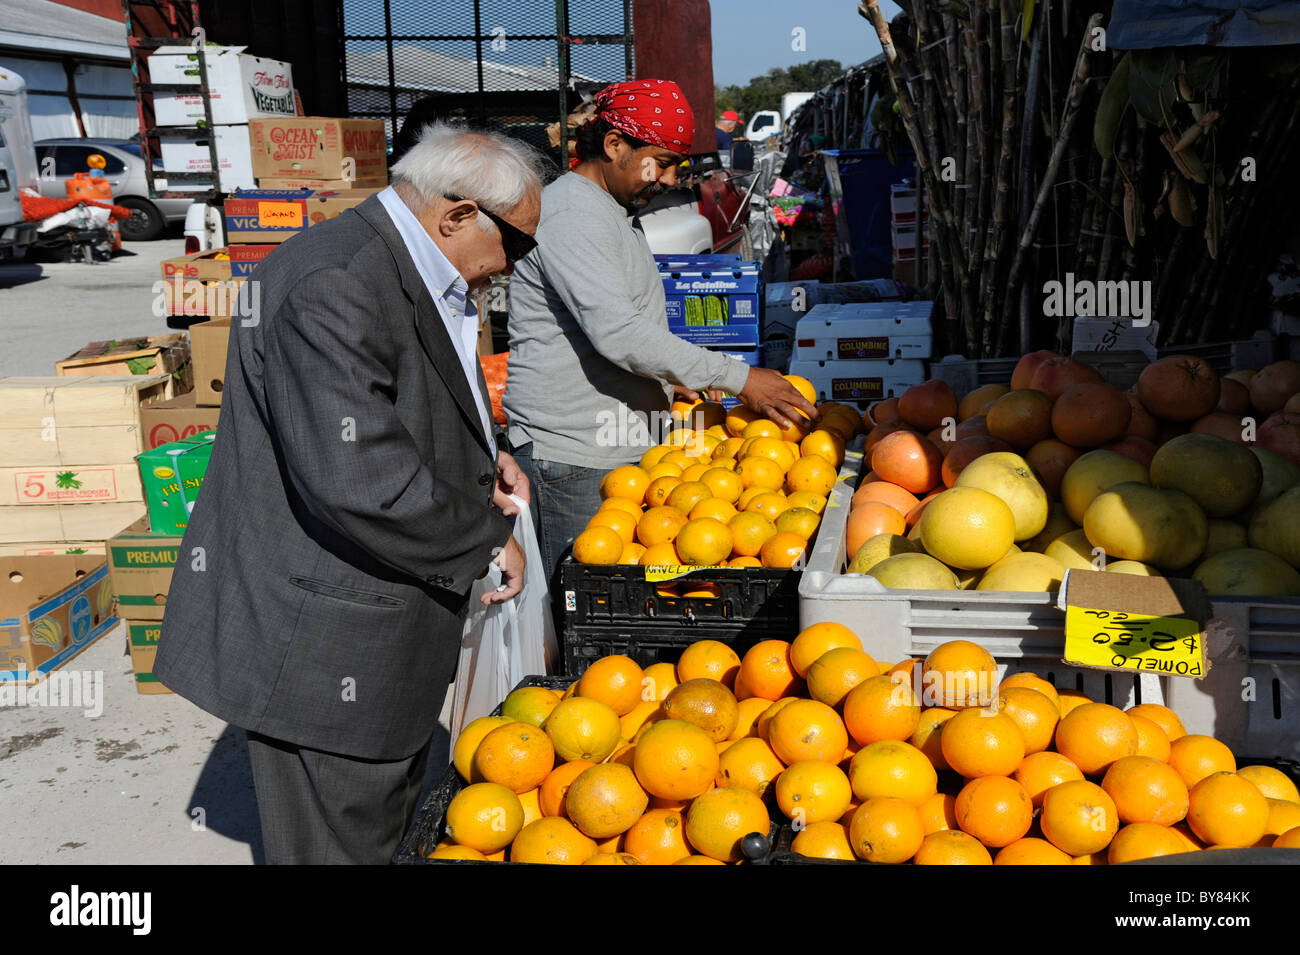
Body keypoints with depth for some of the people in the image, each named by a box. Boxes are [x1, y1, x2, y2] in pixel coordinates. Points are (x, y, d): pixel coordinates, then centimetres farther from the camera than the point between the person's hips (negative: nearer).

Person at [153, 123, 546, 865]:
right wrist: (488, 540, -18)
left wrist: (480, 456, 5)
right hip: (321, 640, -10)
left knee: (388, 816, 24)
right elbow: (360, 481, -33)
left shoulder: (414, 275, 8)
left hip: (387, 619, 10)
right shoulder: (334, 287, -26)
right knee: (341, 838, 6)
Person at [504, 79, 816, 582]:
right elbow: (616, 332, -27)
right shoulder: (570, 215, -16)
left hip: (624, 445, 10)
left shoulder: (616, 212, 18)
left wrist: (669, 375, 16)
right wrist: (736, 377, -24)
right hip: (572, 459, -10)